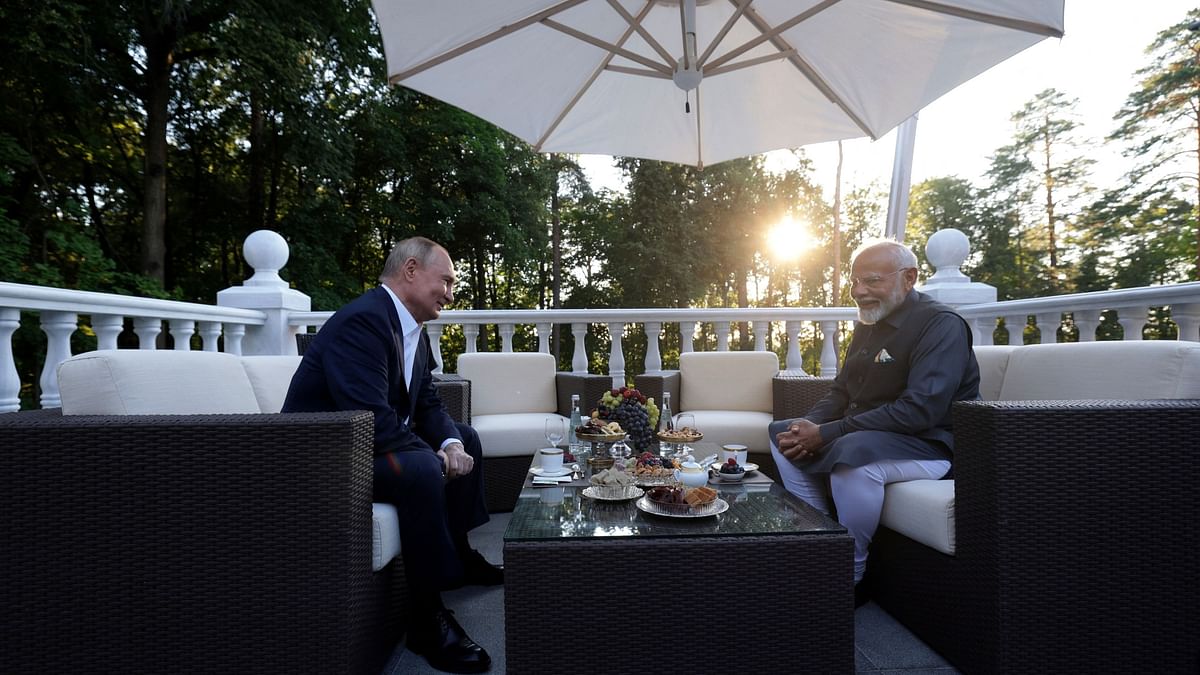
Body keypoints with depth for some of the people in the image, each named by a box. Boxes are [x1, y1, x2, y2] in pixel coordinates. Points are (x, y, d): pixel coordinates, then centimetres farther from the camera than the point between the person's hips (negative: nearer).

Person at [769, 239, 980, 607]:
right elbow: (841, 391, 14)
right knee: (781, 434, 6)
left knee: (852, 454, -37)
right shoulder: (869, 323, 10)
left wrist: (827, 434, -30)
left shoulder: (942, 325, -17)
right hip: (865, 435, 9)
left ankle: (849, 578, -16)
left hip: (931, 443, -9)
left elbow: (920, 410, -29)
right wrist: (809, 424, -9)